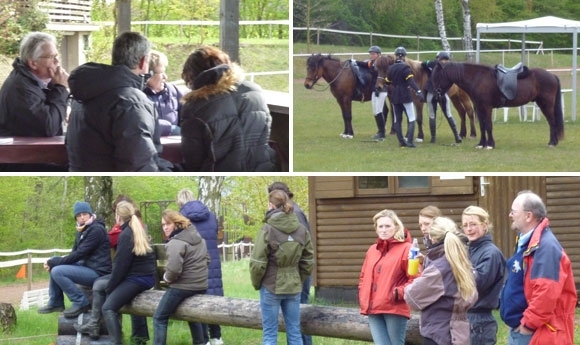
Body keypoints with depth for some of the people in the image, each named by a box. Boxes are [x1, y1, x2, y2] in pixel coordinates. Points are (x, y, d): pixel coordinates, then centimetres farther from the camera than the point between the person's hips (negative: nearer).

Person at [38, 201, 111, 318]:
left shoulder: (96, 230, -16)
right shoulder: (82, 230, 13)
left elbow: (79, 254, -20)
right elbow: (74, 253, 11)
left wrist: (53, 262, -15)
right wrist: (52, 262, -7)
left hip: (98, 272, -10)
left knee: (57, 271, -21)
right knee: (54, 265, 14)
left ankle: (81, 302, -15)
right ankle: (55, 302, 14)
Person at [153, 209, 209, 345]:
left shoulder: (176, 243, -18)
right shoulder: (197, 237, 11)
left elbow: (173, 269, -28)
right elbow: (207, 259, 22)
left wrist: (167, 278, -8)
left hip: (182, 287, -9)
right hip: (201, 286, 9)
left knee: (159, 318, 2)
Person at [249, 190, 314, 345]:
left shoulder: (267, 230, -14)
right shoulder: (301, 230, 1)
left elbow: (258, 263, -12)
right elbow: (308, 261, 6)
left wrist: (256, 283, 5)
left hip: (271, 287, -4)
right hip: (293, 287, 4)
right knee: (294, 332, 10)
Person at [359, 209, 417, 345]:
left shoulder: (406, 249, -5)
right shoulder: (372, 250, 17)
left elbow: (416, 279, -10)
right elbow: (364, 276, 27)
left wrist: (399, 293, -18)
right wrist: (363, 295, 12)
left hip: (395, 309, -6)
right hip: (374, 310, 6)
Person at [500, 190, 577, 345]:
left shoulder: (545, 246, -20)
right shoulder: (525, 243, 14)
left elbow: (547, 292, -28)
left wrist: (529, 323, -20)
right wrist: (517, 322, 17)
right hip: (520, 329, 11)